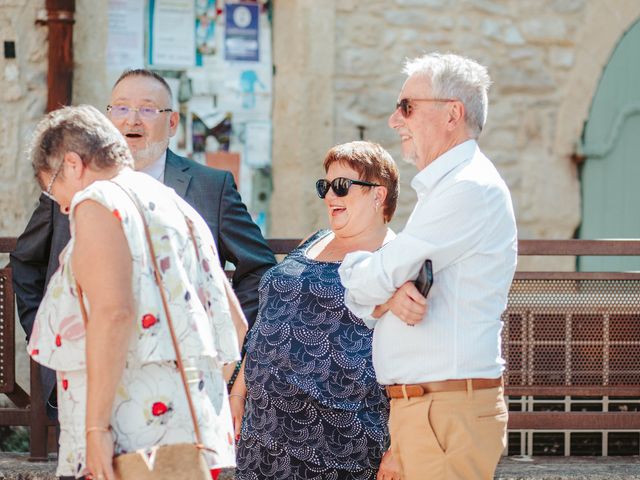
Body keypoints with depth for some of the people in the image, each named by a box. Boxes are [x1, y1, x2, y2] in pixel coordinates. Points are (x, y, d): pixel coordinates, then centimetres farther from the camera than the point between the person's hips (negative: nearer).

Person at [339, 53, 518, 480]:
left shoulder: (470, 188, -13)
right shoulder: (439, 189, 21)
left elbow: (370, 282, -12)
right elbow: (363, 297, 16)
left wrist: (352, 264, 12)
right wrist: (391, 296, -8)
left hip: (450, 413, -9)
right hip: (413, 411, 9)